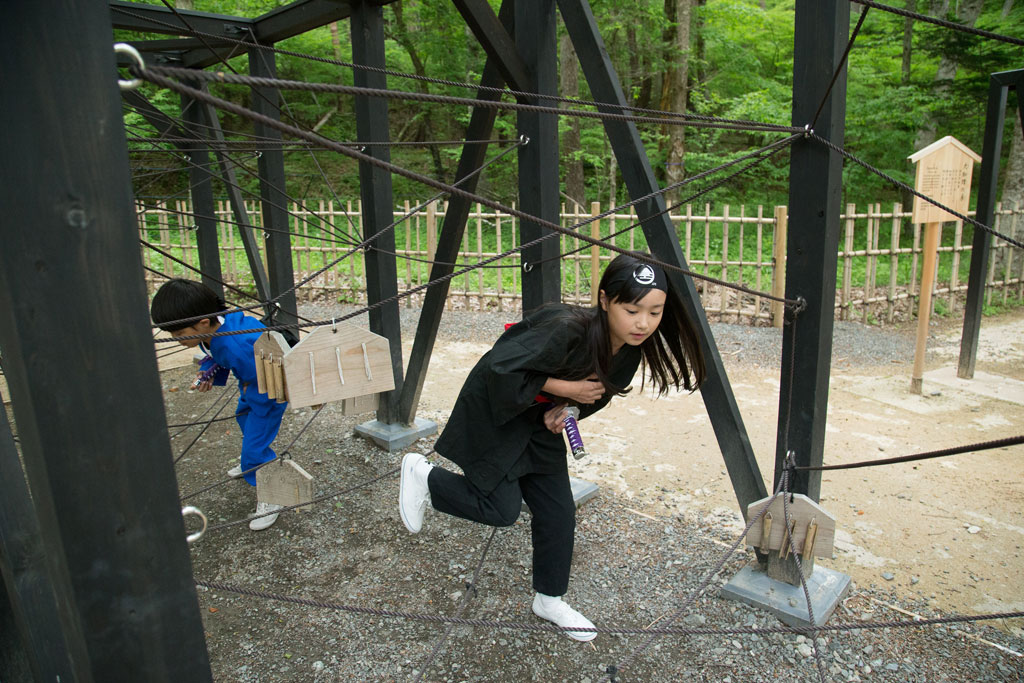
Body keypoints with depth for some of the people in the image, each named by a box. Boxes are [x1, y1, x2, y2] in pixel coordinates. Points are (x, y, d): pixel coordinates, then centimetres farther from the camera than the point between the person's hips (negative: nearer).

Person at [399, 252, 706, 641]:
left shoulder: (631, 351, -12)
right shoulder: (567, 331, -36)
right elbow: (498, 369, -31)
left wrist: (563, 407, -12)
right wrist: (565, 388, -29)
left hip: (538, 420, 7)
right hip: (495, 409, -7)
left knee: (558, 511, 7)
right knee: (501, 509, -3)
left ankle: (549, 599, 29)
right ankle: (423, 476, 21)